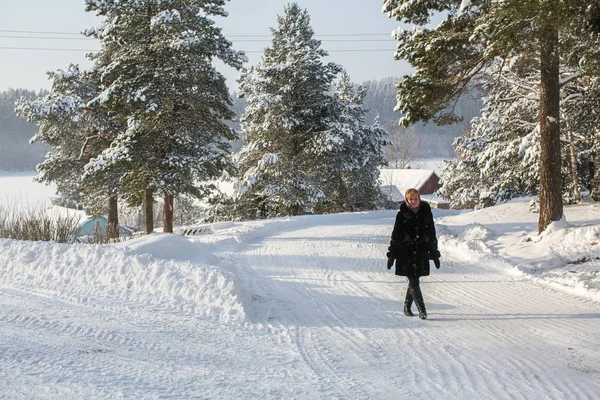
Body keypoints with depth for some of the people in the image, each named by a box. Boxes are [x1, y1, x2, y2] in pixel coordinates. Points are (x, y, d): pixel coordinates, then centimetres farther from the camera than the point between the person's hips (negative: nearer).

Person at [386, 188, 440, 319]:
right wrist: (392, 254, -1)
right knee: (413, 281, -9)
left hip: (422, 252, 3)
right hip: (406, 253, -3)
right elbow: (395, 235, 1)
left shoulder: (426, 213, 5)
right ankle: (421, 309, -10)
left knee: (413, 280, 8)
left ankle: (407, 306, 26)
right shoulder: (402, 215, -3)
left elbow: (432, 234, 12)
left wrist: (434, 254, 13)